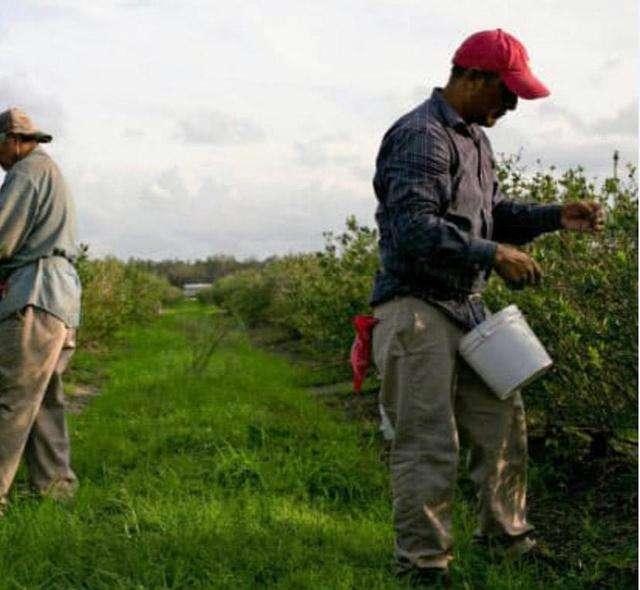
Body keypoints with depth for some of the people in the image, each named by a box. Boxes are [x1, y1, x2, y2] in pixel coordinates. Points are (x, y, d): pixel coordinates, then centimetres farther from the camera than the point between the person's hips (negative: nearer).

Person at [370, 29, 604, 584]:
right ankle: (422, 562, 9)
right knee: (429, 445, -4)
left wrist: (555, 216, 9)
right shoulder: (421, 136, -16)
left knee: (503, 420, 16)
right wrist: (494, 255, -23)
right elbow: (413, 228, -26)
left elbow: (493, 212, 22)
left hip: (467, 306, 10)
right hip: (418, 308, -10)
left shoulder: (474, 137, 16)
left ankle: (507, 534, 33)